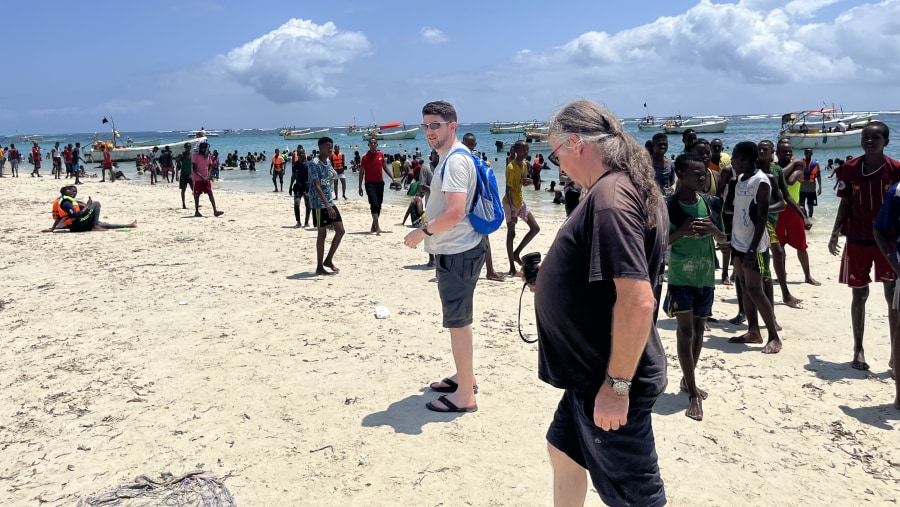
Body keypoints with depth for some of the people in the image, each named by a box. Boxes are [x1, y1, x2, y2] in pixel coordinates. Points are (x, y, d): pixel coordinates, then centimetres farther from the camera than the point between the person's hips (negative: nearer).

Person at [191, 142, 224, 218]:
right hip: (197, 179, -4)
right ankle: (196, 211, 15)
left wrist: (208, 176, -4)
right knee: (197, 195, 4)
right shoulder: (195, 156, -9)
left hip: (206, 178, 4)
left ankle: (215, 211, -8)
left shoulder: (207, 155, 7)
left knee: (210, 194, -4)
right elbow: (194, 169, -13)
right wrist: (202, 178, -20)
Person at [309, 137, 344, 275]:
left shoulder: (328, 161, 11)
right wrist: (327, 205, -32)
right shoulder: (314, 163, -15)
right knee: (322, 233, -2)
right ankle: (319, 267, 9)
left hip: (329, 202, 8)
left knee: (340, 230, 4)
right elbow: (316, 186, -24)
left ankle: (328, 260, 17)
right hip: (319, 203, -8)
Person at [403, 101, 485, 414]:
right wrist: (428, 229, 15)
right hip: (453, 251, 11)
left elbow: (455, 212, -28)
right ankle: (466, 377, 36)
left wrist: (422, 232, -16)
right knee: (458, 320, 21)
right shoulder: (449, 158, 15)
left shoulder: (455, 160, -19)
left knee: (457, 322, -3)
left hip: (457, 254, -11)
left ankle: (464, 395, 8)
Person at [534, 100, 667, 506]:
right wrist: (555, 275, 17)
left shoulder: (610, 196, -25)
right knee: (563, 449, 25)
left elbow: (637, 300, -32)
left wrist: (617, 384, -26)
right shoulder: (631, 186, 8)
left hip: (608, 381, -10)